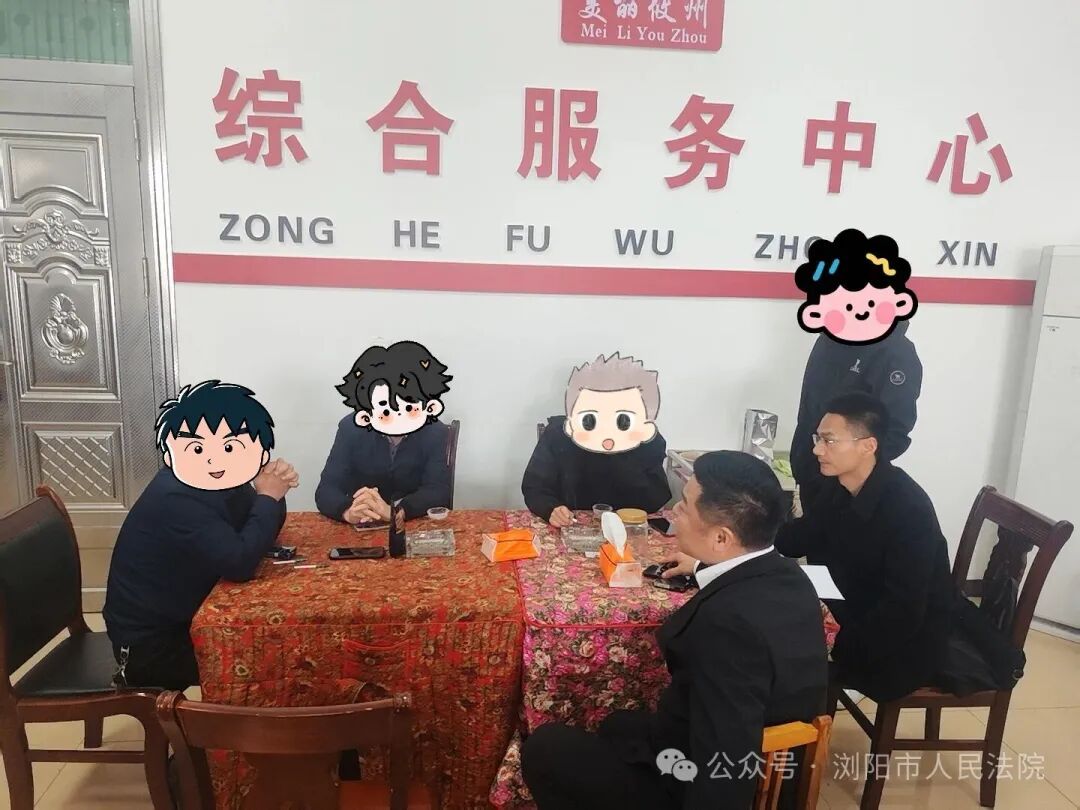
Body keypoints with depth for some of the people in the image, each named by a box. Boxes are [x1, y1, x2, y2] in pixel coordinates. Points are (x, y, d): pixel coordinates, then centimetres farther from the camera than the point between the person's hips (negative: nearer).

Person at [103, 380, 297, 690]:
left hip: (186, 620, 8)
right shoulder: (177, 501, -30)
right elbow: (239, 563, -36)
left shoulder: (215, 483, -5)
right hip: (151, 644, -8)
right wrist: (268, 497, -24)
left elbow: (257, 533, 3)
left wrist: (273, 491, -17)